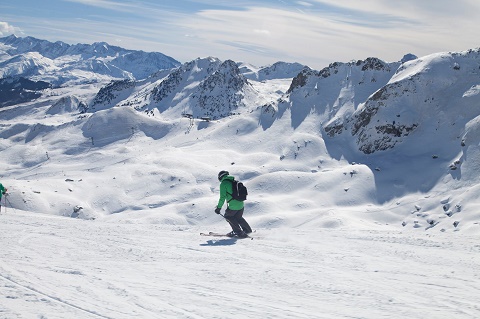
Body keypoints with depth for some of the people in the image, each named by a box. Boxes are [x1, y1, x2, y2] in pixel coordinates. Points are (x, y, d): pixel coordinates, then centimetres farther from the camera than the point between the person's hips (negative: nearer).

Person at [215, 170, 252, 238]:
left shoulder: (223, 184, -6)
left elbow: (222, 197, -13)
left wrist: (219, 207, -6)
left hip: (233, 206, -7)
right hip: (241, 204, 7)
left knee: (227, 216, 18)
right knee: (238, 217, 28)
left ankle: (238, 231, 17)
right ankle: (247, 230, 36)